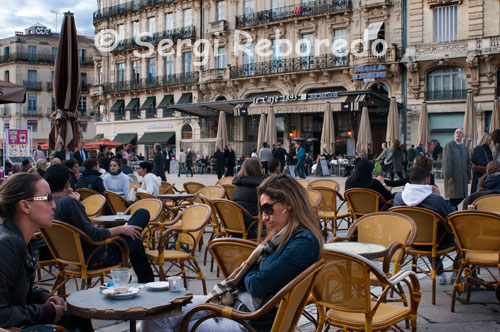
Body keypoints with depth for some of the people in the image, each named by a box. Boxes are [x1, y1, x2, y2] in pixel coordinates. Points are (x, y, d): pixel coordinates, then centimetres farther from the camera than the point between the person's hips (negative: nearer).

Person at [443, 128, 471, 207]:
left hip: (463, 178, 6)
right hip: (453, 177, -6)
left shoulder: (465, 148, 19)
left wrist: (469, 177, 13)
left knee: (462, 198, 3)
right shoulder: (449, 145, -1)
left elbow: (468, 163, 21)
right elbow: (447, 161, -9)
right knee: (453, 199, -8)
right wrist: (449, 176, -15)